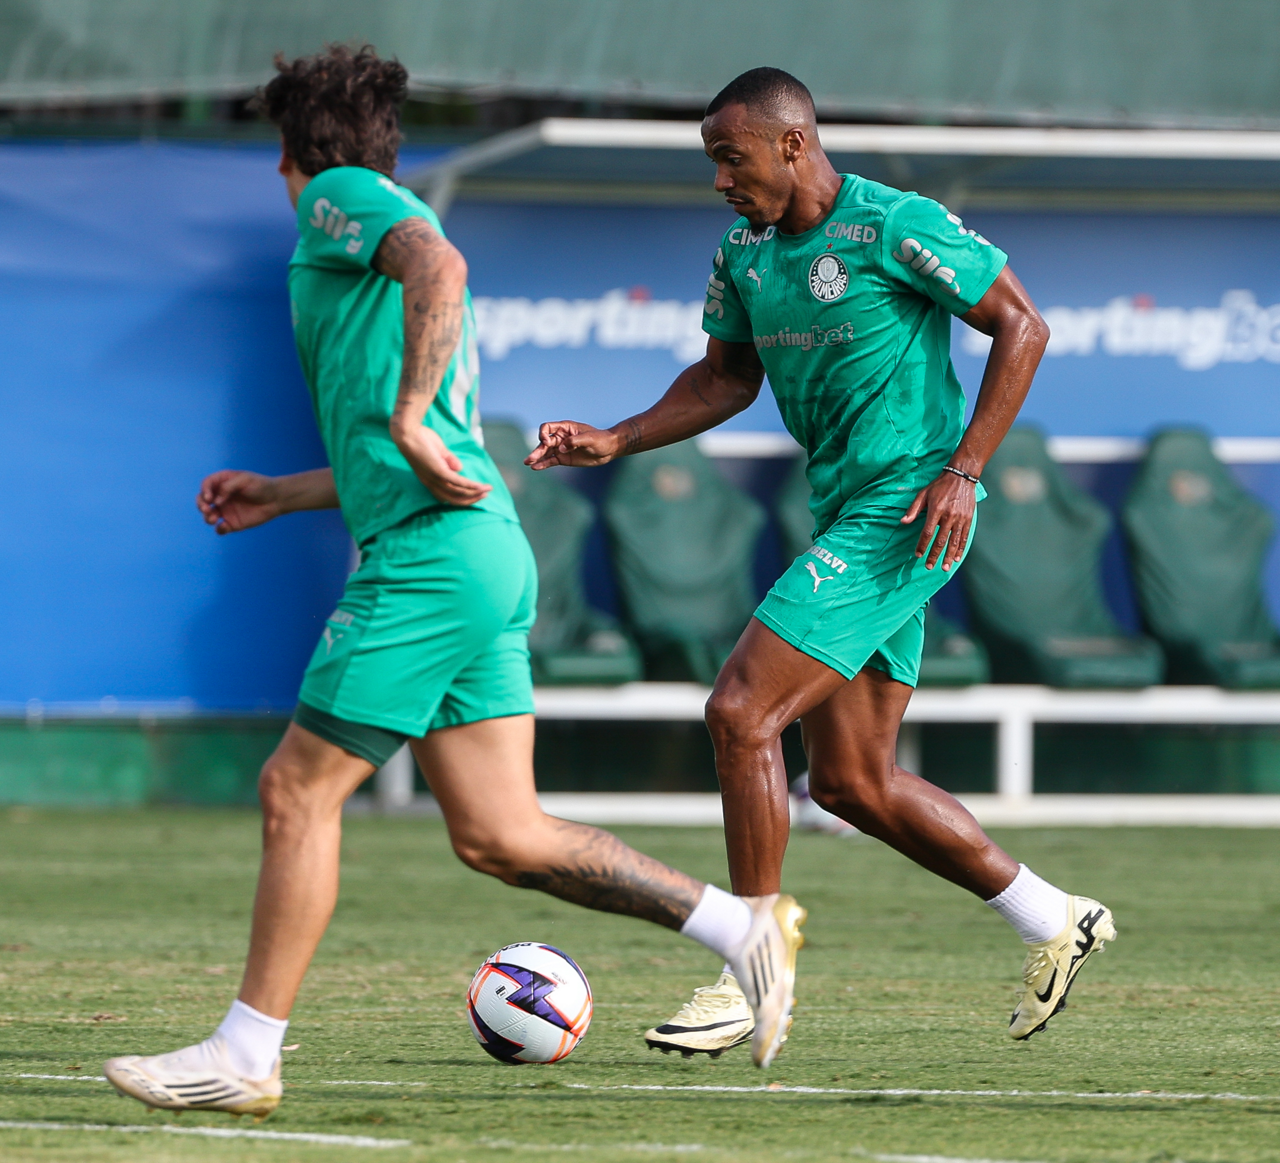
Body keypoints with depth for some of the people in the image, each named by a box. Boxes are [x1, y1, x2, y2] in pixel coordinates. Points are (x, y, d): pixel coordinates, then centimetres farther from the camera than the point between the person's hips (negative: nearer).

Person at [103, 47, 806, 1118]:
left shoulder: (339, 199, 1)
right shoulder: (384, 234, 27)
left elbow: (440, 266, -23)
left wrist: (407, 422, -25)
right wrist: (281, 494, 37)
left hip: (431, 553, -9)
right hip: (486, 557, 9)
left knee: (298, 792, -3)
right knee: (498, 837, 7)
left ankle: (245, 1056, 0)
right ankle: (741, 926, 5)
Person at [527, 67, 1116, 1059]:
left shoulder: (896, 227, -14)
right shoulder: (744, 251, 9)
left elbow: (1021, 326, -8)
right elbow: (728, 376, 21)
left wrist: (963, 469, -15)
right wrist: (613, 443, 7)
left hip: (903, 511, -9)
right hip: (846, 517, 9)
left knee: (741, 713, -16)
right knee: (851, 782, 10)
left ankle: (754, 978, -7)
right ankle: (1054, 921, 24)